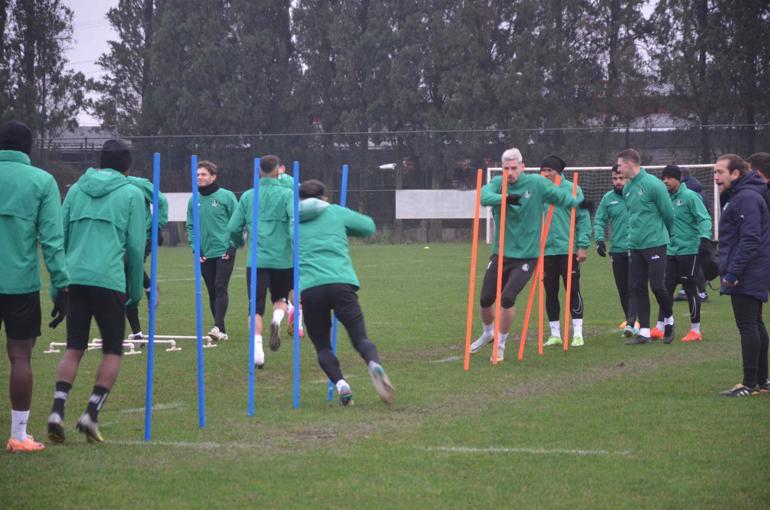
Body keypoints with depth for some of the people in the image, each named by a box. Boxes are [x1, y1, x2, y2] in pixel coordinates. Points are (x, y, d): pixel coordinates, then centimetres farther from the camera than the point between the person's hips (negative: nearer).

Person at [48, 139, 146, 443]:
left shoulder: (77, 189, 15)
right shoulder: (132, 194, 5)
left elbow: (60, 236, 14)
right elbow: (135, 247, 2)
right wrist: (136, 292, 12)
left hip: (73, 278, 4)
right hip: (109, 281, -3)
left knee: (74, 348, 11)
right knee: (112, 351, 9)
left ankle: (57, 410, -6)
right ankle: (92, 413, -4)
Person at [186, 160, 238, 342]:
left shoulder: (226, 196, -5)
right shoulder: (194, 200, 6)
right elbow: (190, 226, 13)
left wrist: (232, 245, -9)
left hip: (224, 252, -5)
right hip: (205, 255, 5)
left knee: (220, 288, -14)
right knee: (212, 292, 7)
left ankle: (219, 327, -21)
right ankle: (221, 331, 13)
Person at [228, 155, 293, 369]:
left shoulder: (248, 196, 6)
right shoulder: (287, 194, 0)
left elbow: (233, 228, 7)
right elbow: (295, 221, -16)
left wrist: (240, 242, 28)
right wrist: (297, 249, -16)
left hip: (256, 260, 1)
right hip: (283, 260, -1)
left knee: (256, 307, 2)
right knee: (280, 298, 21)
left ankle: (257, 349, -15)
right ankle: (277, 319, -11)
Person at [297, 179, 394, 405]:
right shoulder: (336, 212, 18)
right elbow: (369, 226, 29)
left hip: (309, 288, 1)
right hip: (341, 283, -1)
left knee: (322, 346, 13)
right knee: (360, 337, 0)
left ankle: (340, 384, -12)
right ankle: (374, 365, -33)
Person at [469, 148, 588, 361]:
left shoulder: (536, 183, -7)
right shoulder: (498, 183, -5)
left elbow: (558, 194, -8)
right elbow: (485, 196, -25)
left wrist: (577, 202, -19)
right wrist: (504, 198, -41)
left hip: (526, 256, -3)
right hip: (500, 254, 3)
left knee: (507, 298, -16)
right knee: (486, 299, 8)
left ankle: (501, 343, 5)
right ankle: (488, 333, 39)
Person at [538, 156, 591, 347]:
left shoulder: (572, 189, -3)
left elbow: (583, 218, -4)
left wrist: (583, 245, -9)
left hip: (568, 249, -3)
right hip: (545, 251, 3)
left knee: (573, 290, -1)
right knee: (550, 293, 7)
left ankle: (578, 333, 5)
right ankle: (555, 334, 15)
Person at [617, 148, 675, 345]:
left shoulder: (653, 184, -14)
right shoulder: (627, 188, 9)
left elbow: (668, 213, -7)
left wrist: (666, 234, 6)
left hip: (654, 243, -7)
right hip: (635, 245, 7)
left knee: (657, 285, -5)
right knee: (637, 288, 4)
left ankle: (669, 320, 20)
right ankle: (644, 331, 8)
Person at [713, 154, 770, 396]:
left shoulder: (747, 198, -17)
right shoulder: (736, 197, 16)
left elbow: (750, 240, -24)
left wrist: (733, 273, -23)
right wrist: (731, 271, 18)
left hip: (746, 276, -11)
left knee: (748, 326, -8)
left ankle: (750, 384, -6)